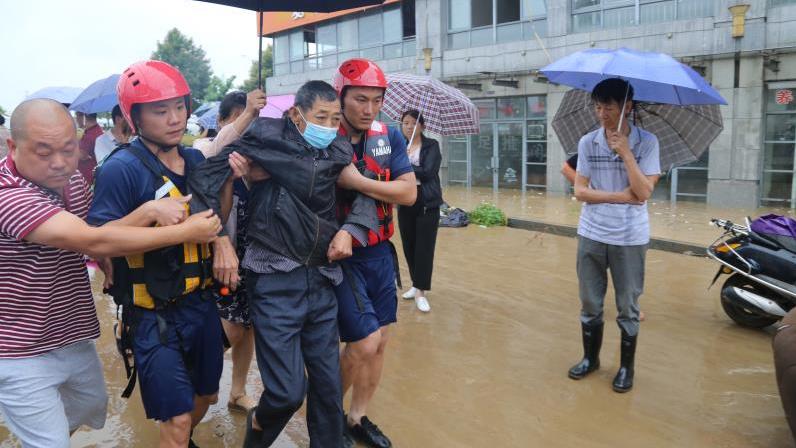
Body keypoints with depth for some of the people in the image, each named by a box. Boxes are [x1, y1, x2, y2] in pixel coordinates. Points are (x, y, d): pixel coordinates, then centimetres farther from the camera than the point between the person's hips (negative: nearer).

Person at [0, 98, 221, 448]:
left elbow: (97, 237, 1)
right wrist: (186, 232, -29)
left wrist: (143, 213, -21)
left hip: (74, 337, 8)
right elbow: (95, 241, -35)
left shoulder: (72, 180, -2)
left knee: (93, 406, 26)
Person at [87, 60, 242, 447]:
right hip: (154, 314, -6)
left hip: (201, 302, 7)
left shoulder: (197, 160, 3)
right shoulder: (121, 169, -17)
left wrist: (226, 182, -9)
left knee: (206, 395, 22)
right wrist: (150, 215, -31)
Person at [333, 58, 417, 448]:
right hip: (341, 256, -5)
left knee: (380, 341, 11)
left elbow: (409, 192, -9)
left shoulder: (389, 137, 0)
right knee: (364, 343, -5)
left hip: (380, 253, 5)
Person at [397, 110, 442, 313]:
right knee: (409, 246, 10)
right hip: (405, 203, 4)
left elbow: (427, 172, -16)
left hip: (427, 204, -4)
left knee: (424, 247, -3)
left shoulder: (431, 145, -2)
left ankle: (421, 291, 4)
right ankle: (416, 285, 27)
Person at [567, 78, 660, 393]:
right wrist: (620, 196, -15)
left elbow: (643, 192, -16)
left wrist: (625, 152, -21)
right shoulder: (587, 142, -2)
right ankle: (590, 357, 32)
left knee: (627, 307, 9)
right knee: (590, 304, 13)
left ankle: (626, 367, 26)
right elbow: (580, 191, -5)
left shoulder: (646, 143, -7)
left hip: (630, 239, -2)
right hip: (591, 235, 2)